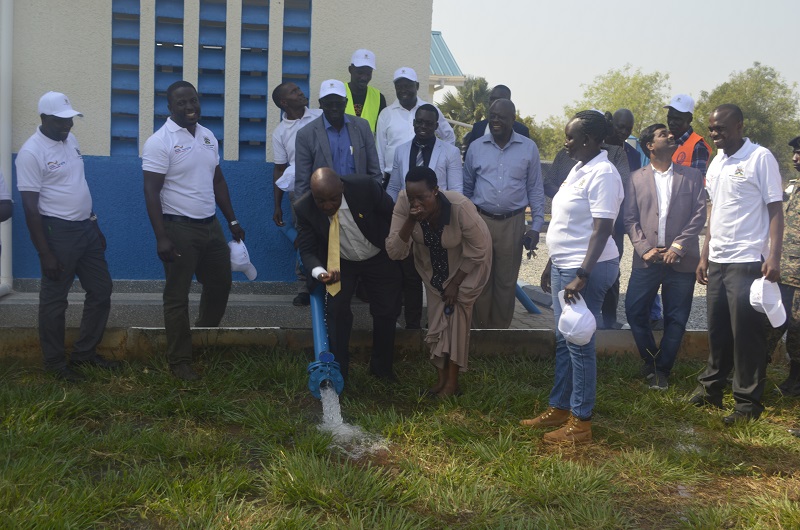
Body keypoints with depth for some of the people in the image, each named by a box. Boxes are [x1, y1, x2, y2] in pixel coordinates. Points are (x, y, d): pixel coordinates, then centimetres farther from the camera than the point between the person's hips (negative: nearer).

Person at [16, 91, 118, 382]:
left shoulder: (70, 140, 8)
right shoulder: (31, 152, -15)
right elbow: (30, 206, -16)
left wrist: (95, 224, 19)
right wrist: (45, 253, -18)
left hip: (86, 228, 8)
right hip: (58, 232, -8)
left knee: (101, 291, 12)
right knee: (54, 300, 3)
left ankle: (85, 352, 25)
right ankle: (55, 363, 16)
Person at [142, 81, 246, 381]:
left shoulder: (208, 137, 9)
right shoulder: (160, 142, -12)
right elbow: (151, 192, -15)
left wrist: (232, 221, 15)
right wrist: (161, 237, -21)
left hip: (210, 225, 7)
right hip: (179, 228, -7)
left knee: (220, 284, 18)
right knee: (177, 297, 2)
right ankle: (179, 361, 14)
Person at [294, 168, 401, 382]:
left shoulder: (365, 186, -31)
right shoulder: (304, 208, -27)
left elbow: (393, 216, -15)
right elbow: (307, 250, -19)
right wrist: (319, 271, -40)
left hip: (379, 259, 0)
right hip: (339, 263, 0)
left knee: (387, 312, 6)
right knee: (336, 310, -14)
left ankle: (381, 368, 27)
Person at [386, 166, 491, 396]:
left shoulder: (460, 207, -40)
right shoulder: (404, 203, -31)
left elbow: (477, 251, -24)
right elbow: (394, 252, -30)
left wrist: (456, 283, -17)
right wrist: (410, 222, -45)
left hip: (467, 263, -3)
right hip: (433, 264, 4)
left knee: (456, 311, -9)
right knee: (436, 314, 4)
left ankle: (452, 381, 1)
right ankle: (441, 377, 18)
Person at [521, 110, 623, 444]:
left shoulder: (602, 174, -16)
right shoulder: (579, 169, 14)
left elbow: (602, 229, -22)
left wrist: (582, 275, -27)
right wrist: (552, 265, 21)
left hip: (585, 269, -10)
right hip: (564, 265, 10)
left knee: (579, 344, -3)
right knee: (563, 341, 16)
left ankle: (580, 423, 6)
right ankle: (559, 408, 27)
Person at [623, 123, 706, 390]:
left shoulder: (692, 176, 6)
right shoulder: (636, 178, 6)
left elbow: (699, 215, 0)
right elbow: (630, 218, 2)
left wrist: (678, 246, -11)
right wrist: (644, 248, -11)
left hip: (681, 259, 0)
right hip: (647, 258, 0)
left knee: (676, 318, 4)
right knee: (634, 311, -3)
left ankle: (661, 370, 19)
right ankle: (650, 359, 21)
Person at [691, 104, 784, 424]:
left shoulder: (760, 158, -7)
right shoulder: (716, 163, 13)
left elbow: (776, 209, -9)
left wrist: (773, 257, -17)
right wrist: (704, 256, 15)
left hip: (747, 261, -6)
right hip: (717, 261, 6)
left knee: (746, 332, -2)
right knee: (718, 329, 12)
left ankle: (748, 402, 7)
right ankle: (711, 388, 22)